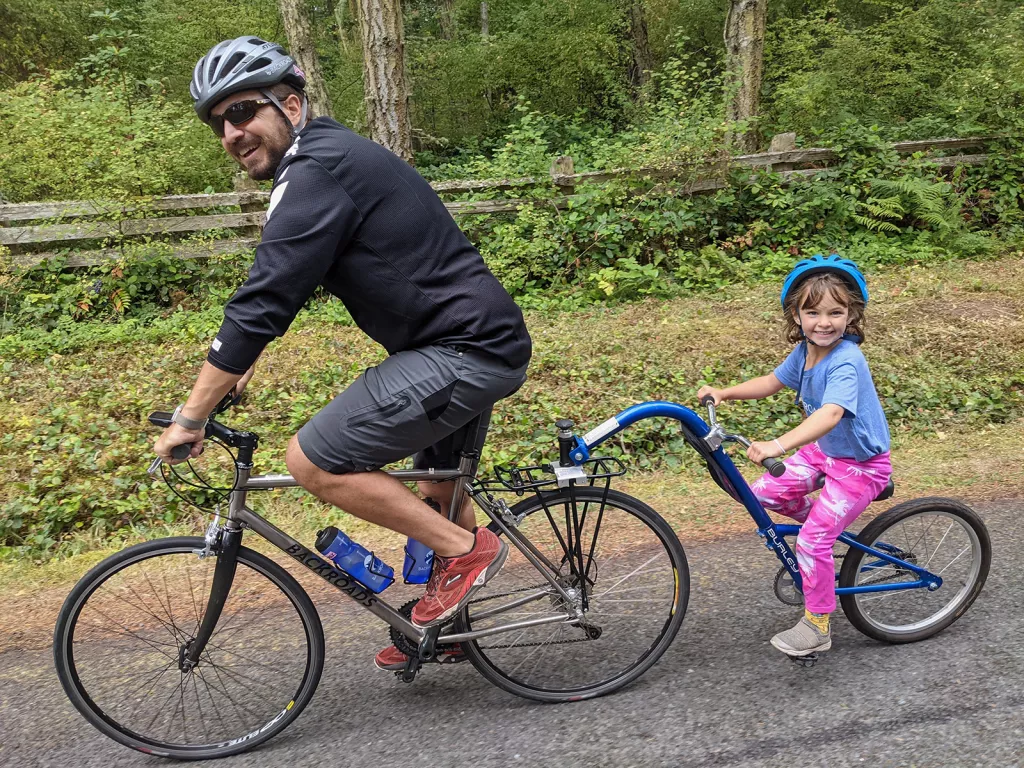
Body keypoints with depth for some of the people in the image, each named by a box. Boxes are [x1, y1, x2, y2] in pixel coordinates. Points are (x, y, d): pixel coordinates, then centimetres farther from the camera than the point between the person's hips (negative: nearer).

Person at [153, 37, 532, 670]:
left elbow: (262, 302, -20)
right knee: (441, 492, 24)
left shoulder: (316, 174, -16)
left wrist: (190, 417, -13)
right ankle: (444, 625, 41)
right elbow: (282, 288, 27)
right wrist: (248, 356, 28)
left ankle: (468, 549, 0)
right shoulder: (332, 154, 17)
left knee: (311, 462, -10)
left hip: (465, 351, -11)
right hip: (483, 337, 11)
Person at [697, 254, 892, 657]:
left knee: (811, 541, -11)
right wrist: (724, 392, -2)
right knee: (764, 493, -2)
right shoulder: (805, 351, -6)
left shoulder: (845, 362, -32)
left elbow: (830, 414, -48)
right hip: (823, 450, 8)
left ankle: (817, 627, 7)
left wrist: (778, 445, -61)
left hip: (861, 464, -8)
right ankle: (821, 517, 25)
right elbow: (772, 382, 12)